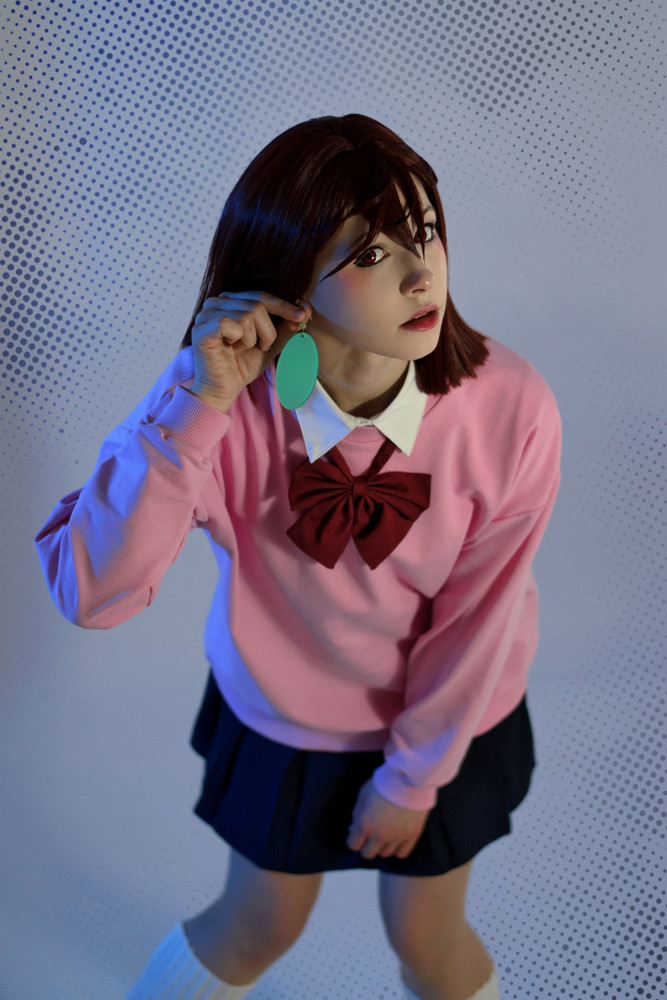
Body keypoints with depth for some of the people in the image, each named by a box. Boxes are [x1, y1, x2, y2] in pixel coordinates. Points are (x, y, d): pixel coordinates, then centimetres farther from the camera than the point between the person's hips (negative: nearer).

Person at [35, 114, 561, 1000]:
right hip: (284, 716, 1)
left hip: (448, 720, 0)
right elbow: (90, 594, -35)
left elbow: (477, 620, -17)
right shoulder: (226, 405, -28)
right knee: (260, 927, 23)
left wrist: (414, 777, -6)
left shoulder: (511, 409, -28)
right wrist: (196, 404, -43)